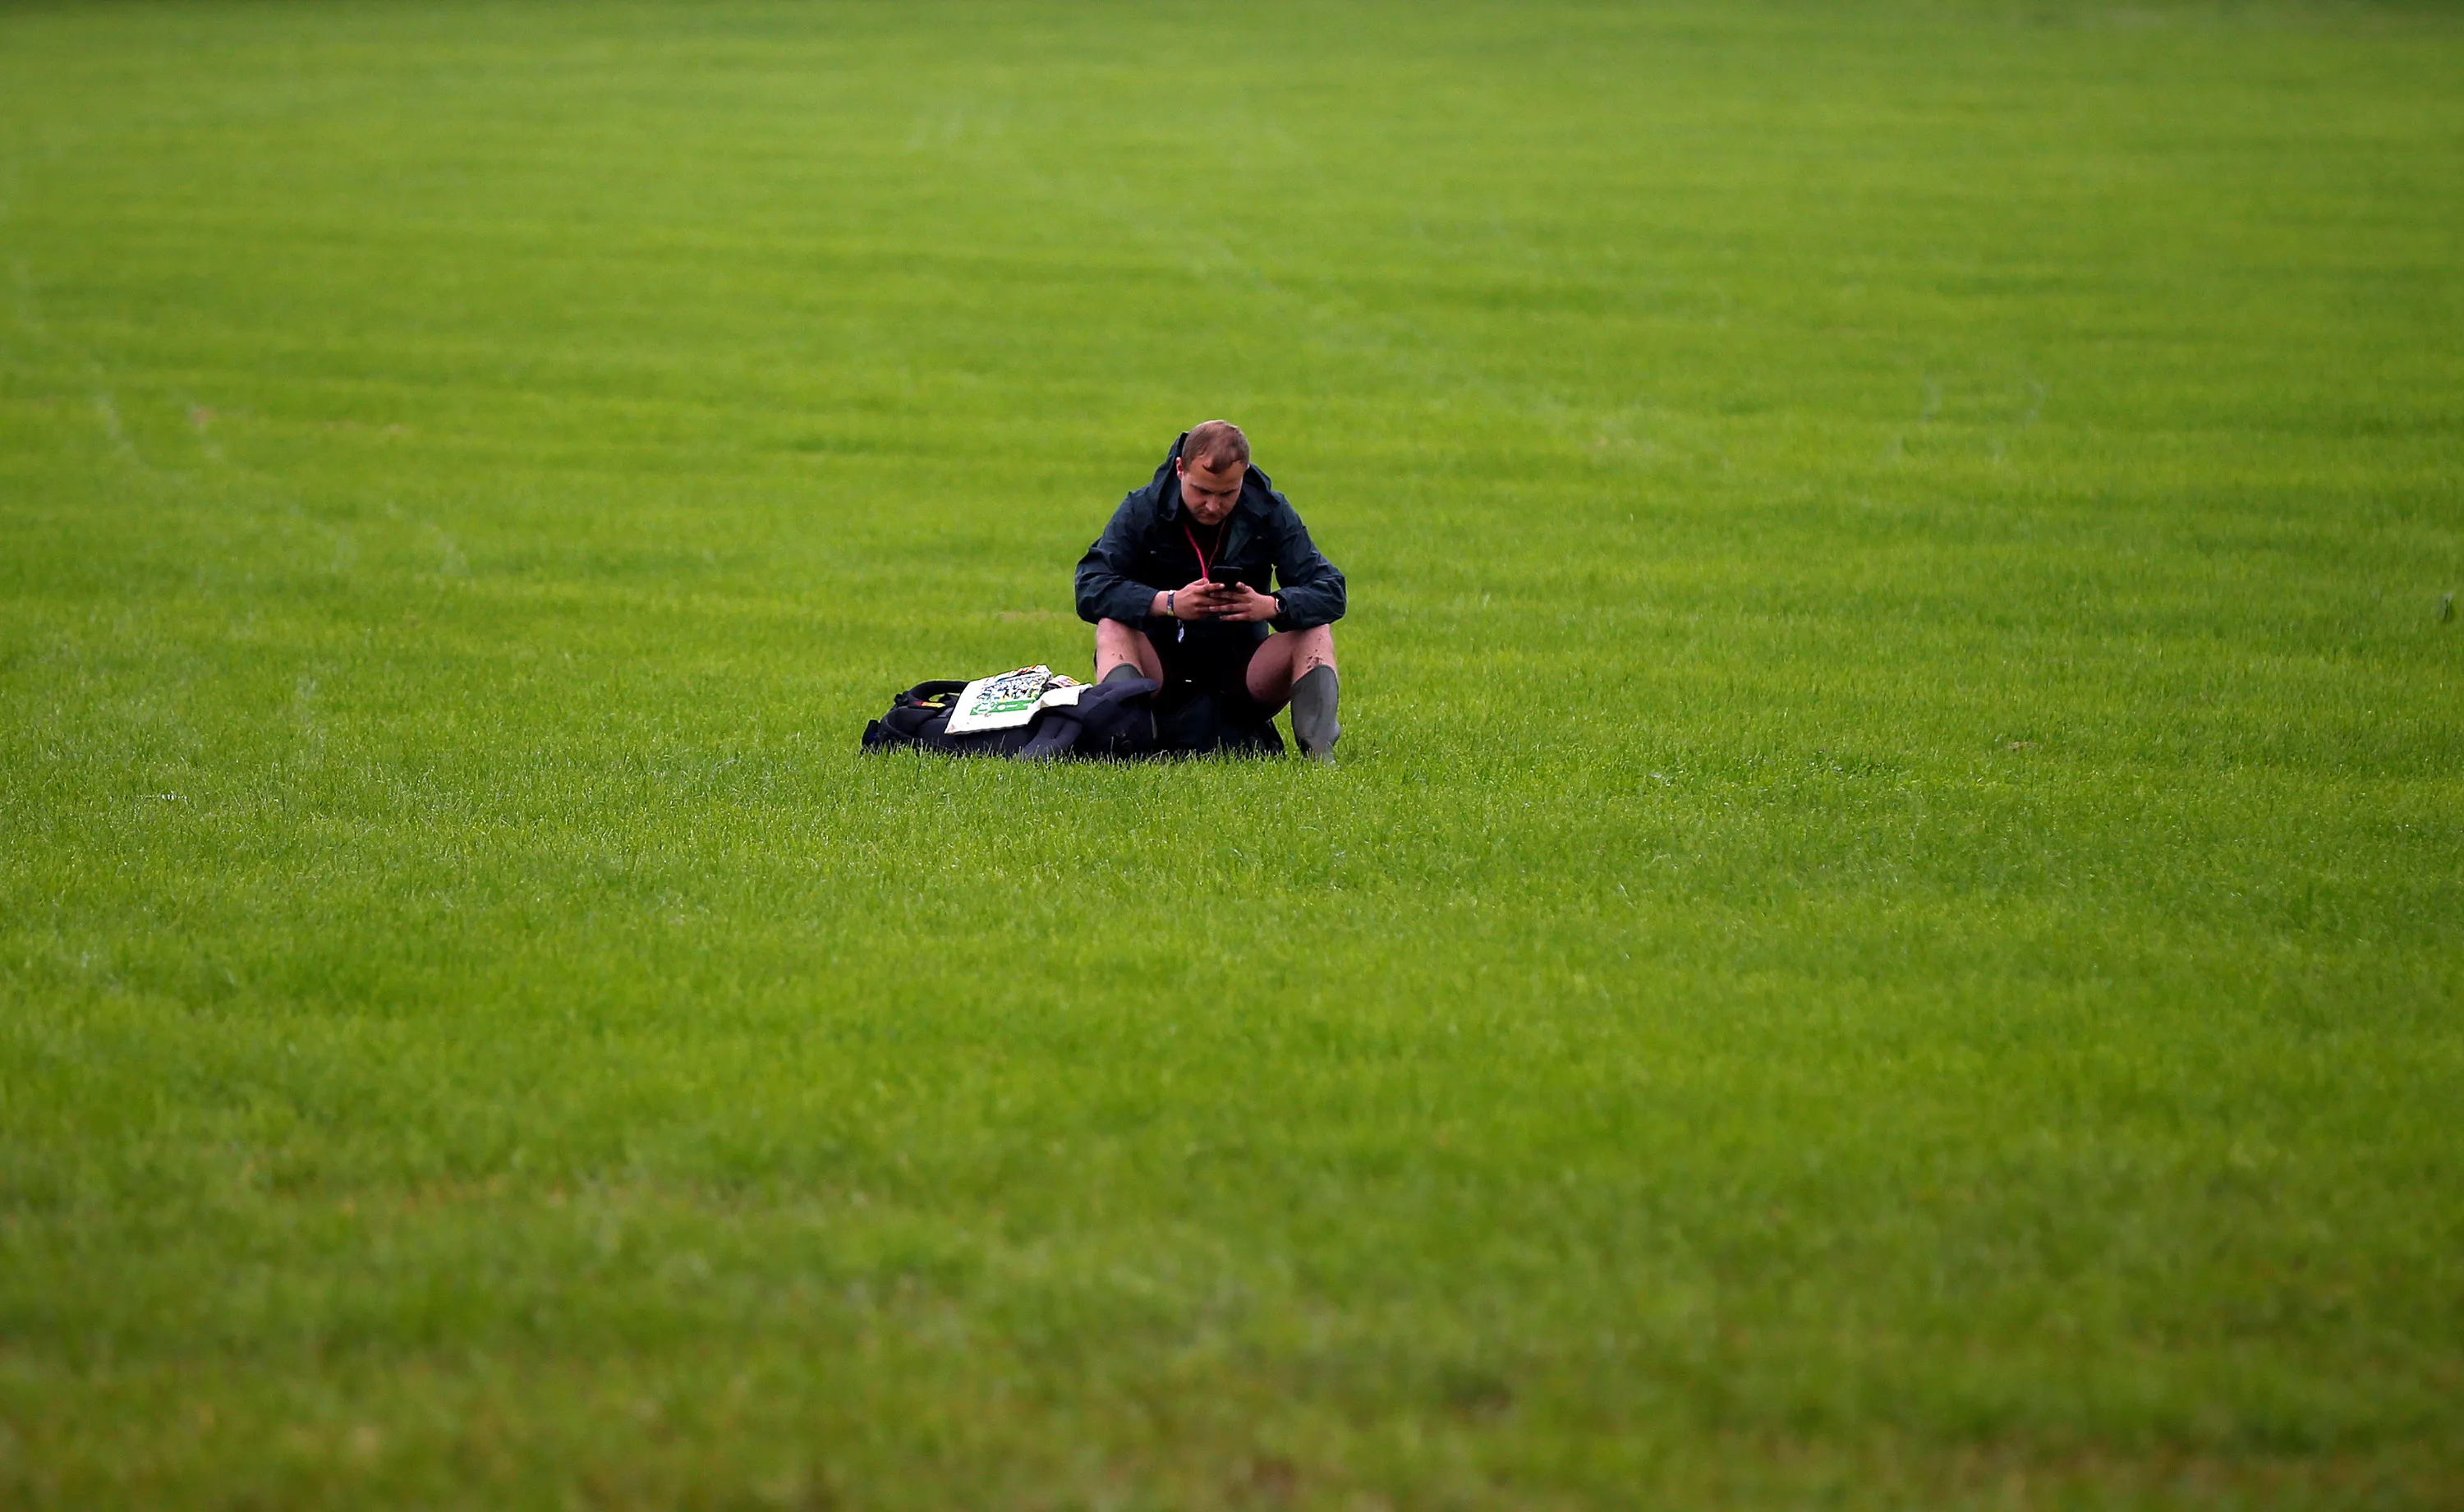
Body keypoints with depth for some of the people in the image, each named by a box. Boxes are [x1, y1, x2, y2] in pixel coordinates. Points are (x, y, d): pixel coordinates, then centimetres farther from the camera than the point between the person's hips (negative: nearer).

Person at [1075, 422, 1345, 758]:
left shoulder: (1270, 513, -5)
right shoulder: (1142, 510, -9)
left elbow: (1330, 593, -11)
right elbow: (1089, 588, -20)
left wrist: (1272, 606, -34)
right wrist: (1168, 603, -35)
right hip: (1162, 662, -1)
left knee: (1316, 631, -19)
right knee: (1112, 627, -28)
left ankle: (1319, 751, -34)